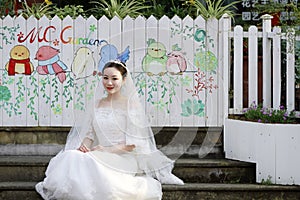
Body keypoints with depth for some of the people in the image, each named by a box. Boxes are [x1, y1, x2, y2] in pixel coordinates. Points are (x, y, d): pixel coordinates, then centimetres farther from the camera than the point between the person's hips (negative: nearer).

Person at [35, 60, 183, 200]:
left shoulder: (130, 104, -2)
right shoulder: (95, 104, 14)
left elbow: (133, 143, -6)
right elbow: (89, 133, 14)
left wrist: (109, 150, -17)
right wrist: (84, 146, -9)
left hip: (122, 157, -4)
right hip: (99, 157, 4)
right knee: (73, 157, -28)